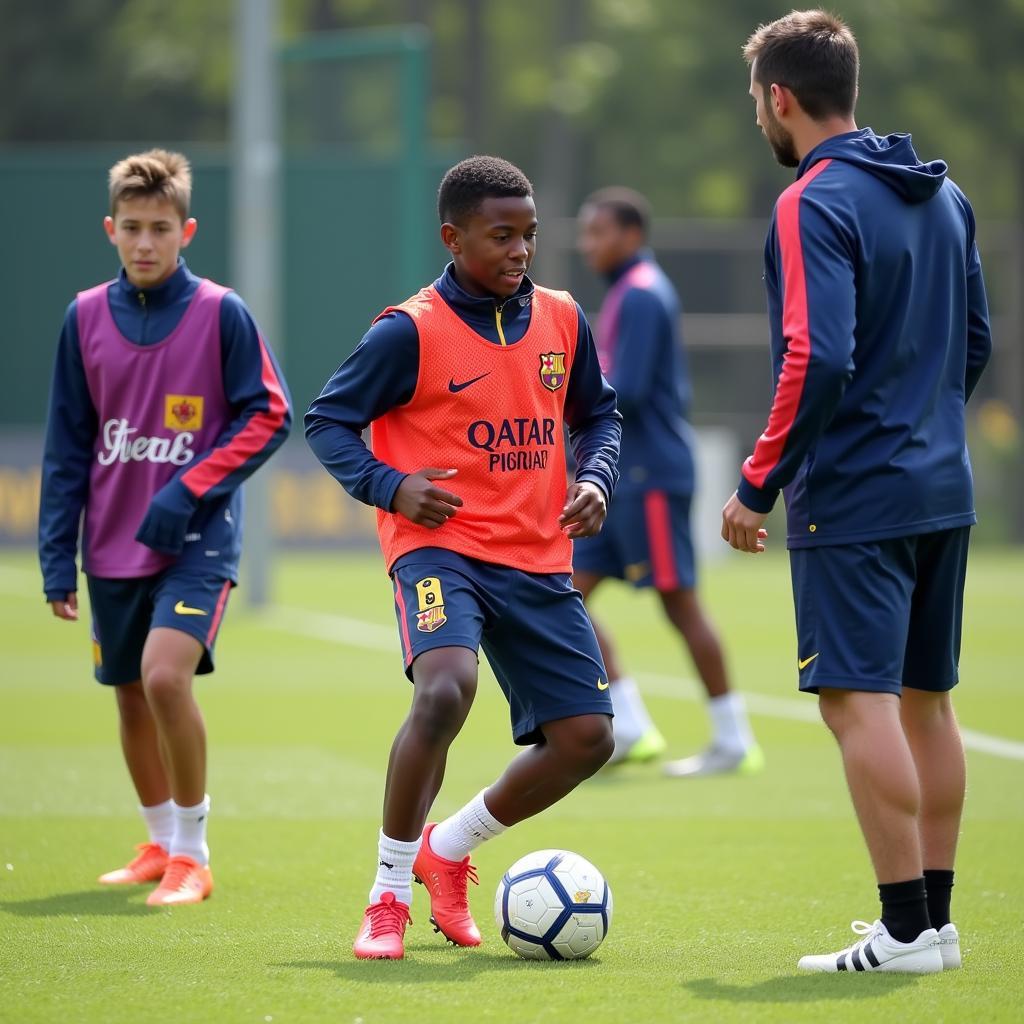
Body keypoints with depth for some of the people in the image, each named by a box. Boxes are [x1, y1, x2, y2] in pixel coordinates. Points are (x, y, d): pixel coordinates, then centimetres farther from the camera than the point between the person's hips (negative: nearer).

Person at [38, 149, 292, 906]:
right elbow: (68, 445, 9)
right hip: (113, 546, 5)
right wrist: (57, 556, 6)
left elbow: (268, 416, -5)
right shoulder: (86, 317, 4)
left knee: (165, 673, -22)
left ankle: (192, 855, -9)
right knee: (131, 699, 12)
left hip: (197, 538, -4)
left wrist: (190, 490, -15)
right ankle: (160, 845, 32)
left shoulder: (220, 314, -6)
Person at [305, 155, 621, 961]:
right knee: (445, 689, -32)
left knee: (586, 736, 1)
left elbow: (598, 413, 22)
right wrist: (390, 486, -17)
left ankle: (447, 851, 25)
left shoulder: (560, 319, 7)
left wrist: (596, 479, 2)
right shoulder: (411, 332, -8)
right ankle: (389, 895, -17)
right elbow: (329, 420, -2)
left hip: (539, 561, 6)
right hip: (440, 545, -6)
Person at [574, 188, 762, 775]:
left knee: (680, 603, -5)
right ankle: (632, 729, 3)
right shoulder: (629, 293, 17)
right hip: (620, 478, 10)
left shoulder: (642, 296, -13)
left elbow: (626, 391, -22)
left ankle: (735, 742, 2)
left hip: (649, 476, -10)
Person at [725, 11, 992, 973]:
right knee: (927, 698, 13)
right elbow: (975, 341, 18)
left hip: (852, 497, -9)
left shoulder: (814, 206, -14)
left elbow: (819, 362, -22)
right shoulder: (943, 196, 12)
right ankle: (934, 920, 17)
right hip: (942, 491, 9)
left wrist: (757, 485, -16)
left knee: (859, 702, -7)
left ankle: (905, 930, -9)